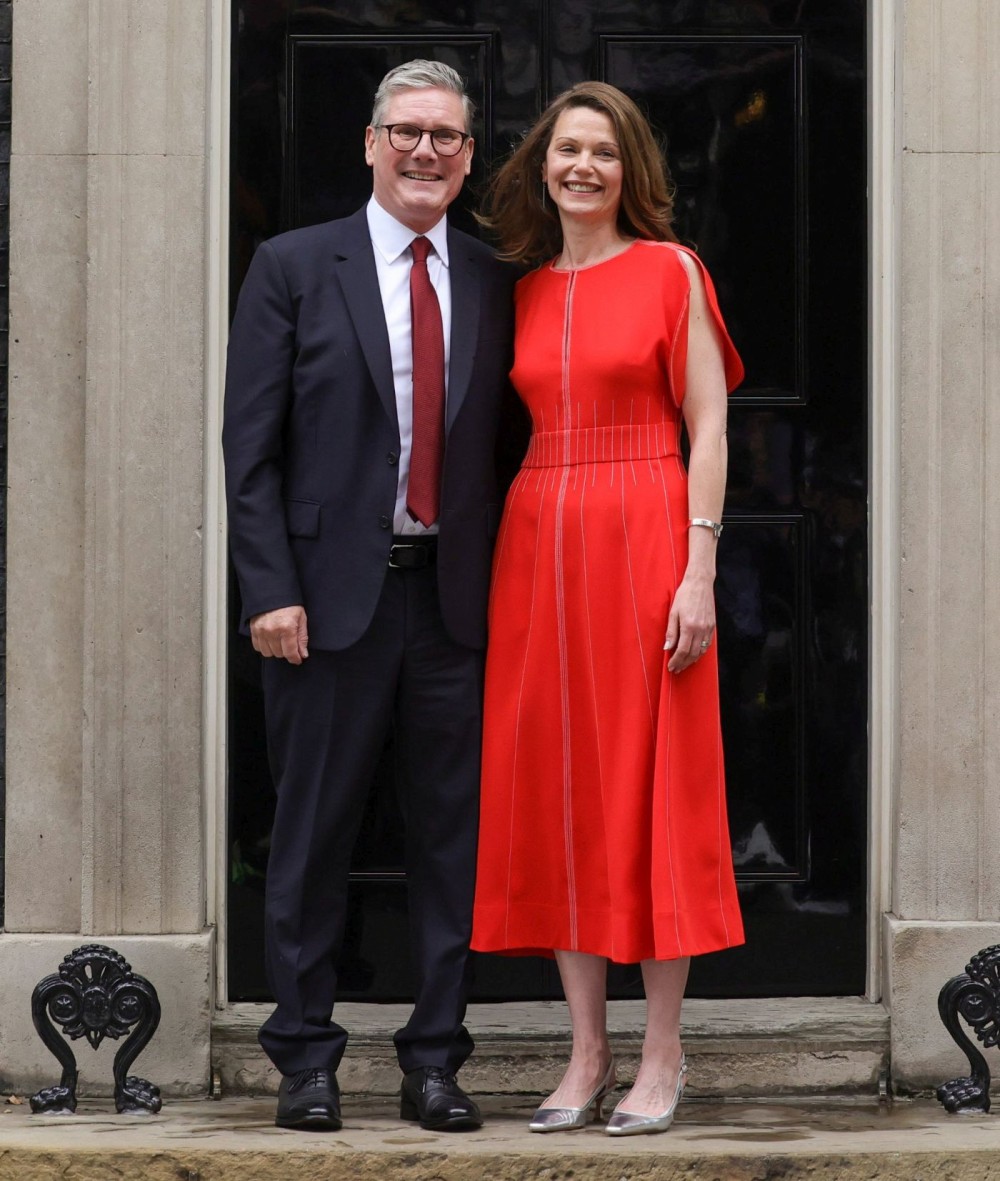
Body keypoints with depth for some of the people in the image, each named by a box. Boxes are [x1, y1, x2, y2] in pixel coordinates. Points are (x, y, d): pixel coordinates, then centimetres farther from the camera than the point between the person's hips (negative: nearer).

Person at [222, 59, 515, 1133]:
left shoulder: (493, 285, 10)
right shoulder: (294, 268, 2)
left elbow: (499, 447, 10)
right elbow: (251, 447, -2)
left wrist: (504, 588, 2)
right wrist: (270, 590, -10)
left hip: (453, 595, 3)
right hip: (331, 592, -3)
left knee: (451, 833, 5)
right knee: (313, 833, 3)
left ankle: (435, 1061, 13)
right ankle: (305, 1057, 12)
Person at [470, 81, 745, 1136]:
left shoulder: (670, 272, 1)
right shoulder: (522, 293, 13)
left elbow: (708, 429, -4)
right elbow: (513, 433, 15)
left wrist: (699, 573, -12)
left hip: (644, 536, -4)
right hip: (537, 543, 5)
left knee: (651, 790, -3)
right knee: (553, 787, 3)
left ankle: (661, 1056, 4)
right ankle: (587, 1051, 9)